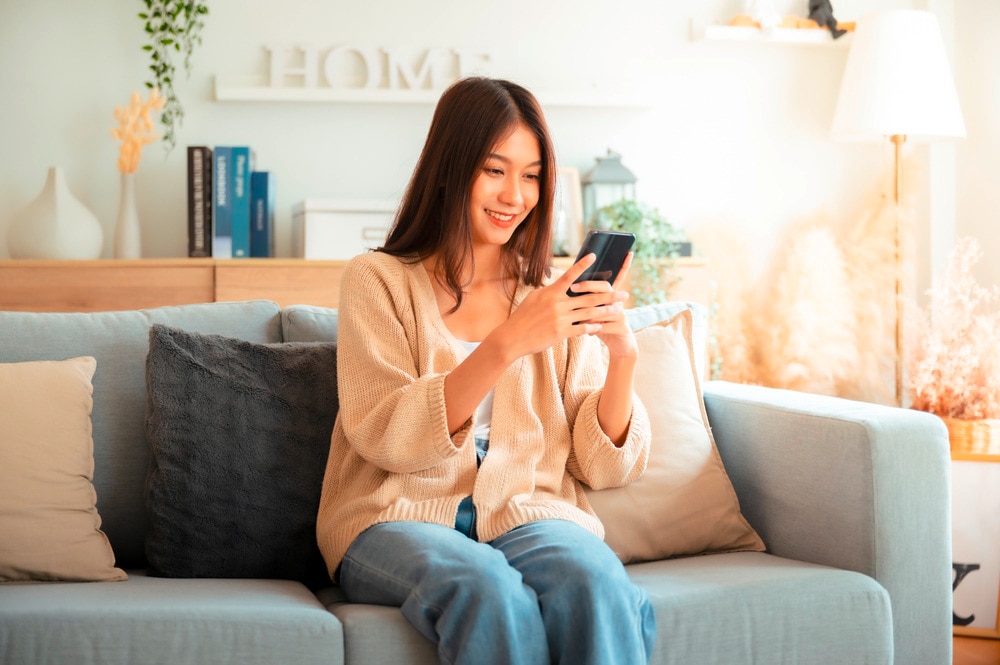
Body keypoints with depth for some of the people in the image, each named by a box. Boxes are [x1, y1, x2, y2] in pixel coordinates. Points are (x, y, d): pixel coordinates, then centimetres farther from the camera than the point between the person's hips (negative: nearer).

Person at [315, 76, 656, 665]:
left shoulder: (555, 297, 14)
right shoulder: (379, 281, 6)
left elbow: (603, 466, 7)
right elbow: (385, 437, -10)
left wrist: (623, 356, -11)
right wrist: (507, 342, -21)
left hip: (529, 516, 2)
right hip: (398, 519, -2)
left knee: (596, 585, -32)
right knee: (490, 591, -36)